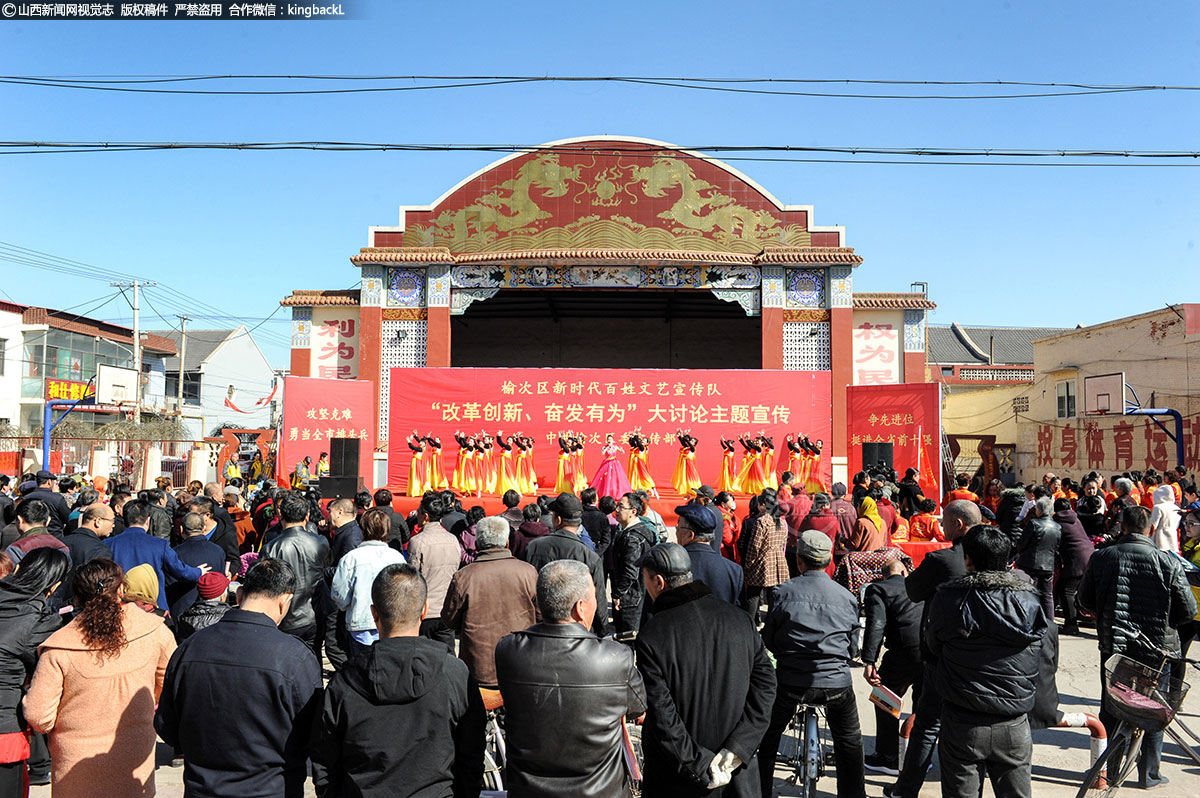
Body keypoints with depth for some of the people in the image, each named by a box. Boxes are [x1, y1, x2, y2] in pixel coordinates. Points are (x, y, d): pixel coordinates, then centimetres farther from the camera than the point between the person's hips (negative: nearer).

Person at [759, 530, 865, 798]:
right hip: (837, 682, 1)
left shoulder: (784, 592, -6)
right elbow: (853, 647, 10)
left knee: (768, 735, 21)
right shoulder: (846, 597, 0)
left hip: (791, 681, -1)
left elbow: (768, 638, 3)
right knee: (849, 741, 25)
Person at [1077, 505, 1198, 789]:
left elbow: (1085, 600, 2)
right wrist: (1163, 620, 12)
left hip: (1113, 646, 1)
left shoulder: (1101, 558, -7)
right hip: (1158, 649, -1)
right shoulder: (1168, 562, -12)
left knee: (1110, 711, 14)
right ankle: (1149, 773, 23)